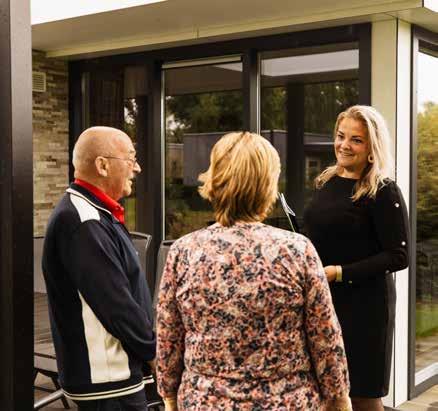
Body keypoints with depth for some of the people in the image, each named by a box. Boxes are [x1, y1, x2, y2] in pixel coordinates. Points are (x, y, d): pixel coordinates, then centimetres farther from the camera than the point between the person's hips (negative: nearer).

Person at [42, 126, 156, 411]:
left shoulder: (97, 214, 11)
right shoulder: (82, 223, -22)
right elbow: (116, 305, -23)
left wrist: (149, 347, 12)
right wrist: (156, 352, -11)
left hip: (115, 373, 10)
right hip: (108, 381, -10)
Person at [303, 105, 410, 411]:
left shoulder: (384, 192, -12)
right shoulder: (326, 182, 9)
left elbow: (398, 257, -15)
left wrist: (339, 273, -19)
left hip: (363, 304, -6)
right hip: (321, 299, 6)